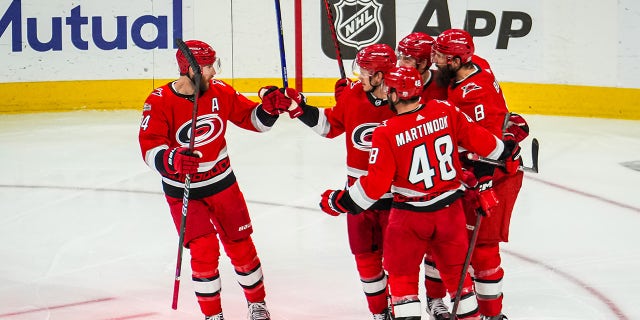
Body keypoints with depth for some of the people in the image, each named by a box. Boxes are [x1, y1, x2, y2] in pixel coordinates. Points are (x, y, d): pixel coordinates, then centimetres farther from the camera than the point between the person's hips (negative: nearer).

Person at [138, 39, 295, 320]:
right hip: (183, 191, -3)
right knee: (204, 251, -10)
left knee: (241, 245, 9)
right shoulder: (160, 102, -18)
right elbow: (150, 148, -24)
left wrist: (269, 107, -18)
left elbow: (252, 119, 3)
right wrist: (173, 160, -44)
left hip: (222, 183, 3)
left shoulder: (220, 92, -6)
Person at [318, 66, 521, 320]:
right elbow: (479, 139, 0)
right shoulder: (446, 111, -8)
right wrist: (506, 151, 20)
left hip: (409, 215, -4)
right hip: (450, 208, 4)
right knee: (455, 267, 21)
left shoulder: (386, 133, -18)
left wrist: (340, 201, -5)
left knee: (401, 272, 12)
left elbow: (376, 185, -18)